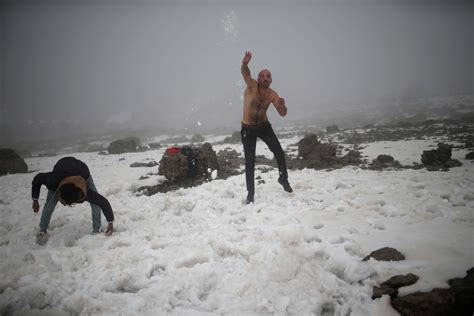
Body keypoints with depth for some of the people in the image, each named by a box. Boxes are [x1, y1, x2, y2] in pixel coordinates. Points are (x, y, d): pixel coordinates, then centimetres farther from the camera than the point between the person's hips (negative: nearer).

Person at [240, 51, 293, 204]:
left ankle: (283, 178, 20)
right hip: (248, 129, -2)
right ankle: (250, 192, 10)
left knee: (279, 152, -7)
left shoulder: (273, 94, -11)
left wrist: (282, 106, -35)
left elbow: (283, 114, -11)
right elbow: (245, 73, -41)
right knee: (249, 161, -4)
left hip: (264, 126, 3)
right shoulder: (251, 86, -20)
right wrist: (245, 63, -64)